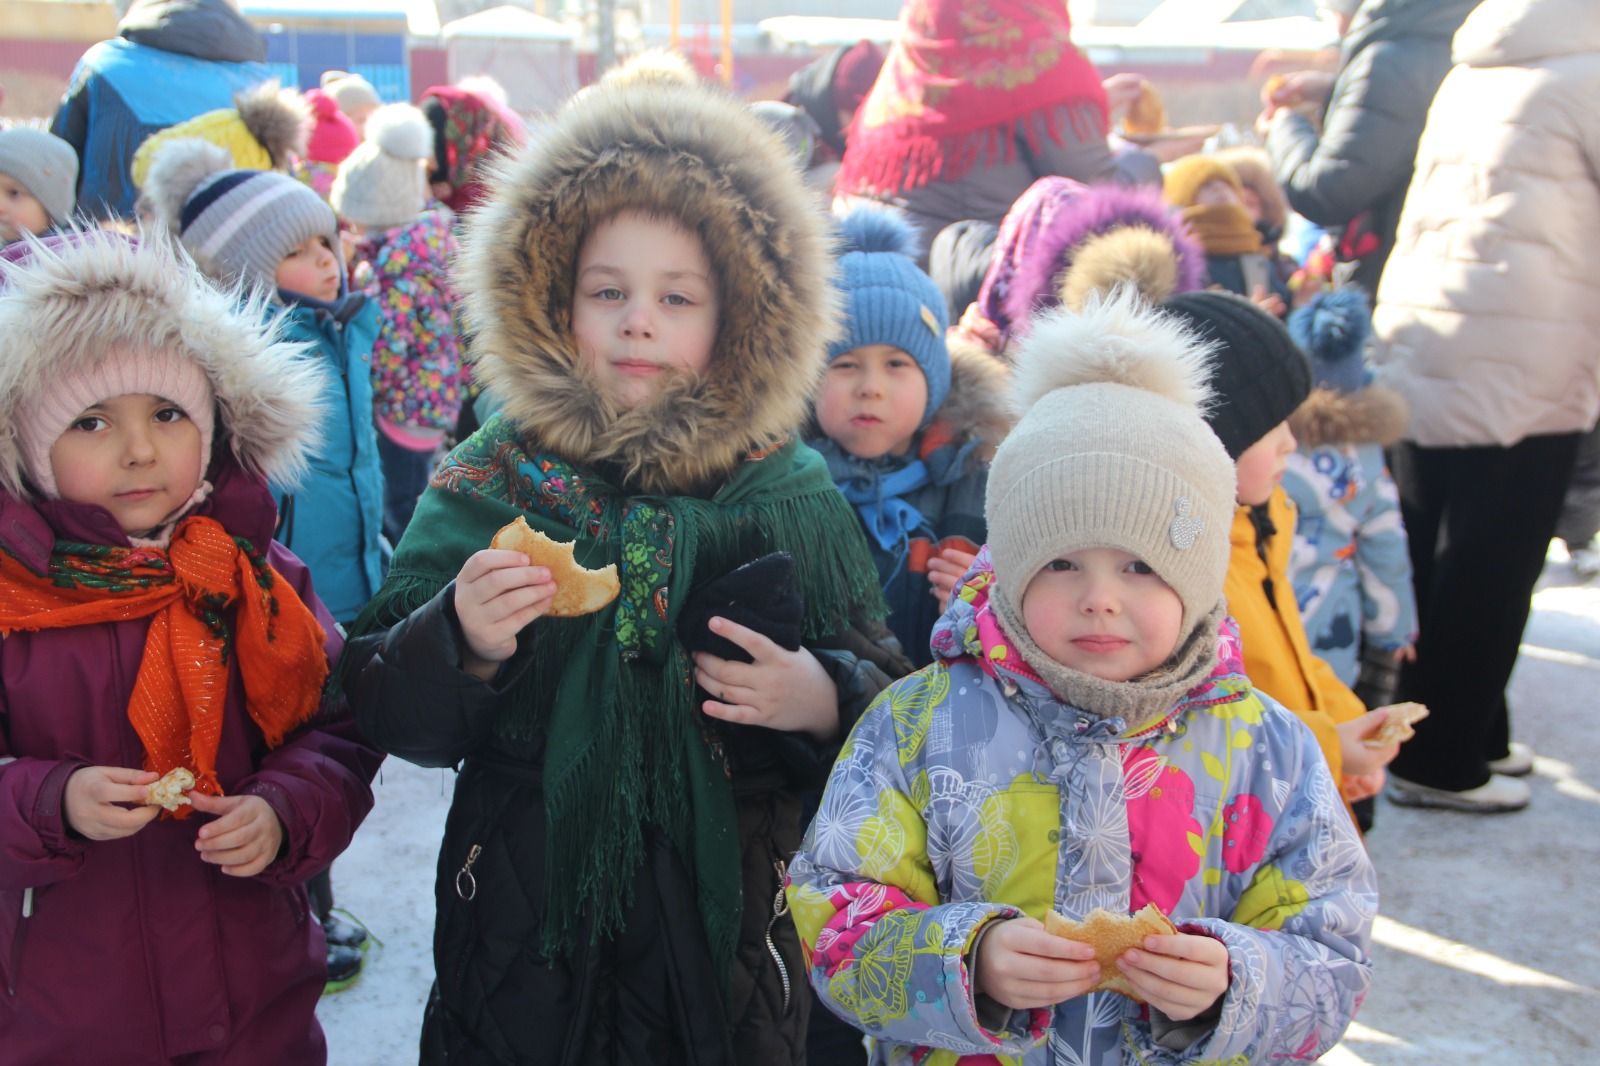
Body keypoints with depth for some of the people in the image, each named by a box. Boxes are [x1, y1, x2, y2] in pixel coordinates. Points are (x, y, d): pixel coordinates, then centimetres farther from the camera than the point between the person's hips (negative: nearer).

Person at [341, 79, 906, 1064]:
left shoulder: (795, 495, -4)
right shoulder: (490, 484, -4)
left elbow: (886, 698, 1)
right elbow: (388, 715, -4)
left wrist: (824, 704, -19)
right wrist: (462, 647, -23)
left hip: (732, 934, 1)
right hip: (527, 933, 0)